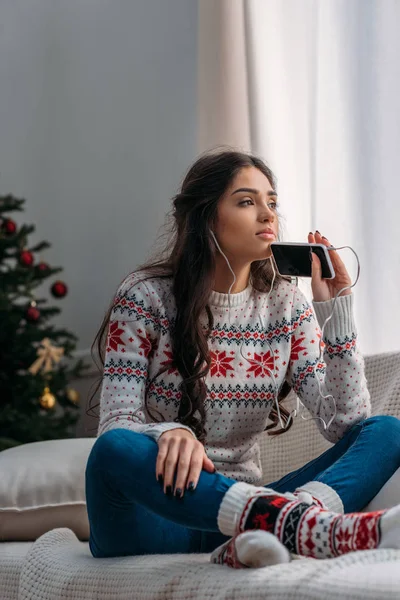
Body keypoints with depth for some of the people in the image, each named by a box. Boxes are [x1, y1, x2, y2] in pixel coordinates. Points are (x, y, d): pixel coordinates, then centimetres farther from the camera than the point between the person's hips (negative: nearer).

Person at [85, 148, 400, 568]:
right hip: (157, 517, -3)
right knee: (117, 450, -37)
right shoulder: (146, 296, -3)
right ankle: (319, 528, -52)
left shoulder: (286, 305, 8)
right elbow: (116, 426, -11)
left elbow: (345, 423, -1)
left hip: (236, 508, 4)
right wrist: (168, 434, -34)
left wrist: (336, 311, -9)